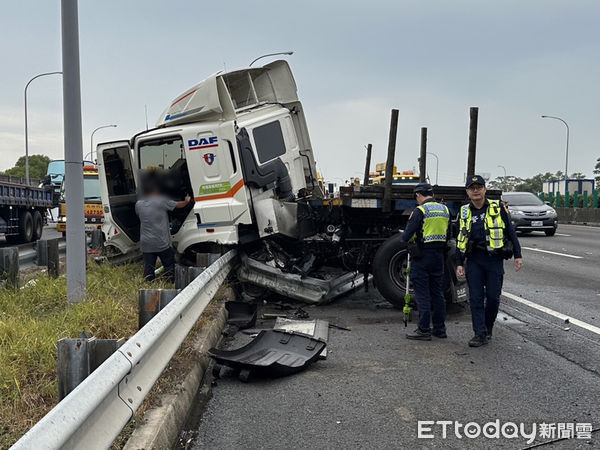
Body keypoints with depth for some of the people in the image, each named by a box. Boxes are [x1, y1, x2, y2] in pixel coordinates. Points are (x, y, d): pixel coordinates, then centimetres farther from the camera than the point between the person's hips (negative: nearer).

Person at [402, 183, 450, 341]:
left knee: (422, 294, -2)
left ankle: (424, 330, 0)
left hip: (422, 257, -7)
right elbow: (449, 235, 14)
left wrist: (406, 239, 6)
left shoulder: (420, 211, -13)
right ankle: (440, 328, 19)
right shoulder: (445, 210, 8)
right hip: (439, 256, 7)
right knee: (437, 293, 14)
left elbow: (406, 236, -15)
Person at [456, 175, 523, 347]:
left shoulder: (498, 208, 2)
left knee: (493, 297, 2)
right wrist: (459, 263, 7)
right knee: (476, 298, -1)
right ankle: (480, 334, 4)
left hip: (494, 259, -2)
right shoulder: (464, 212, 9)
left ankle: (488, 329, 23)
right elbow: (460, 240, 13)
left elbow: (510, 232, 4)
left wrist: (518, 255, -1)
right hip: (474, 260, 2)